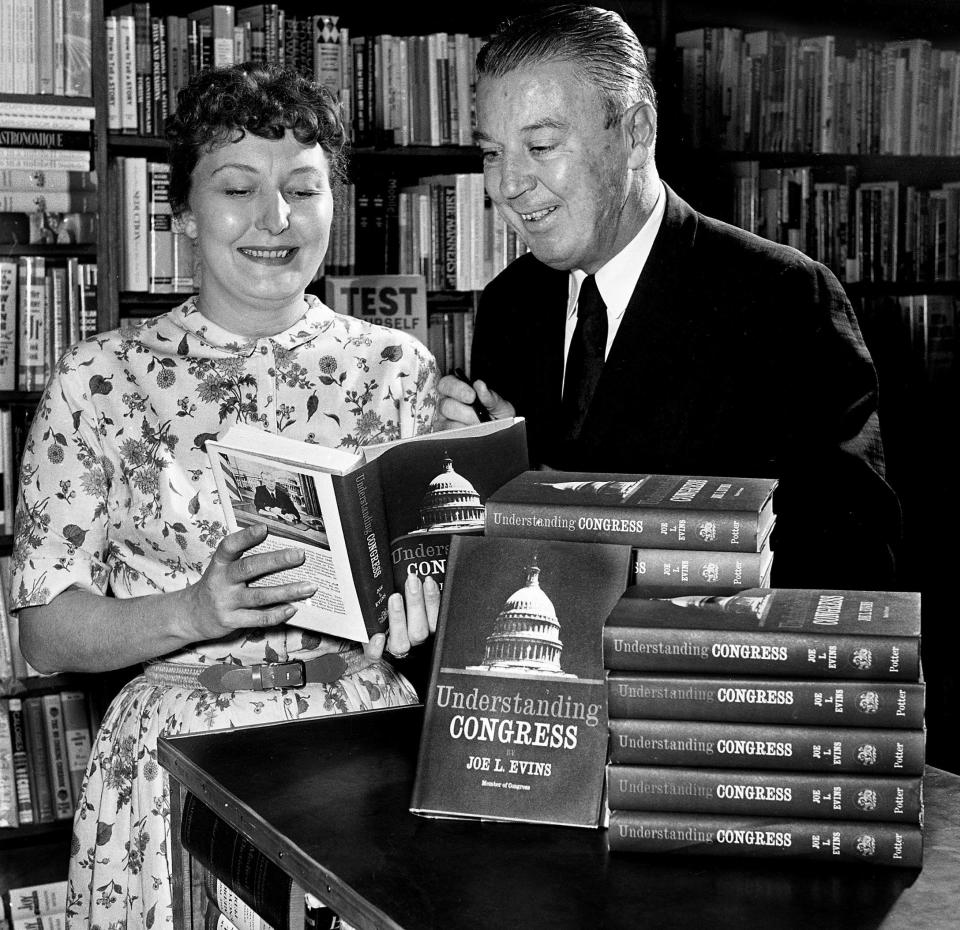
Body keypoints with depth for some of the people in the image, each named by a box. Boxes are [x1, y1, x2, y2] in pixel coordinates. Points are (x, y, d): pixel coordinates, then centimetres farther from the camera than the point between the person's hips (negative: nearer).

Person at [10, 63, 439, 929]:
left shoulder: (399, 367, 6)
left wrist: (416, 605, -11)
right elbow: (47, 633, 0)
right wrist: (194, 611, -16)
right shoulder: (100, 381, 0)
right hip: (182, 753, -1)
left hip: (374, 731, 2)